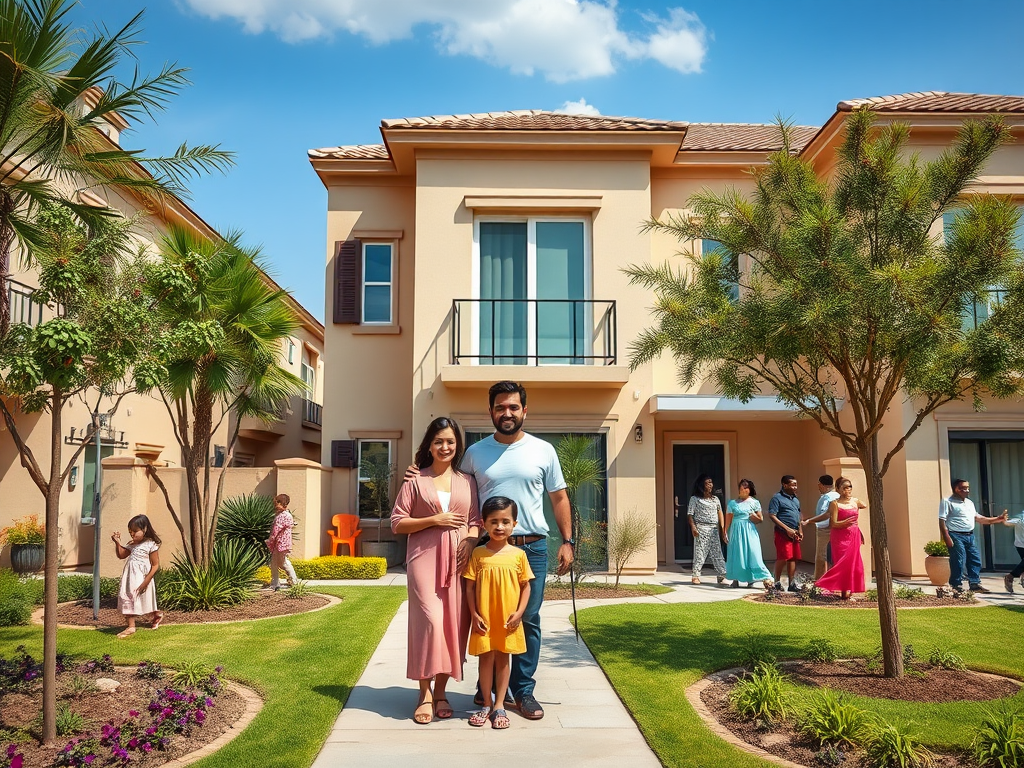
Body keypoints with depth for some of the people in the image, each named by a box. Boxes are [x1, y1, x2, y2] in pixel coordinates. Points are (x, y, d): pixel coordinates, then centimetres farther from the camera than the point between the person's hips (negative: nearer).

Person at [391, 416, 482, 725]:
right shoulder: (415, 480, 6)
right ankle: (425, 694, 2)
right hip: (425, 558, -3)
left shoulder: (467, 482, 14)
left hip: (458, 560, 3)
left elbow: (477, 520, 12)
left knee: (454, 624, 2)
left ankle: (441, 691, 16)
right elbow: (397, 523, 3)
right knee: (429, 621, -12)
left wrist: (471, 540, -9)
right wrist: (434, 520, -9)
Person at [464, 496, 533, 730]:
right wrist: (474, 615, -6)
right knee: (486, 658, 8)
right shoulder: (478, 554, -4)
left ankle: (499, 707, 20)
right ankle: (487, 705, 22)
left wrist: (519, 612, -5)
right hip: (484, 619, 0)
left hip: (508, 619, 0)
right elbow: (470, 587, -1)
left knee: (503, 659, 10)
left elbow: (526, 586, 3)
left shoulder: (518, 555, -2)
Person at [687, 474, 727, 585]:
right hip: (701, 528, -4)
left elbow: (720, 514, 14)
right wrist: (693, 527, -15)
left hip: (714, 529, 4)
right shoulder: (695, 499, 0)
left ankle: (722, 576, 4)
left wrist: (722, 529, 7)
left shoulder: (715, 499, 15)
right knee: (700, 552, -3)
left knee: (717, 553, 3)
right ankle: (696, 576, 4)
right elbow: (690, 514, -4)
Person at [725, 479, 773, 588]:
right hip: (736, 530, 1)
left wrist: (754, 516, -9)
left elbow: (760, 518, 9)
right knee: (736, 554, 2)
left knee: (752, 553, -7)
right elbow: (728, 519, 6)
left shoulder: (754, 502, 6)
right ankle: (735, 579, 9)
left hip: (749, 531, -1)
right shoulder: (732, 503, 8)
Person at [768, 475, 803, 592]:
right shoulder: (777, 498, -5)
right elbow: (772, 516, -13)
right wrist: (787, 529, -15)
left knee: (793, 558, 6)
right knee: (783, 558, -9)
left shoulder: (795, 500, 20)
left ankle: (792, 583, 12)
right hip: (783, 533, -7)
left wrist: (800, 531, 11)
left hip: (794, 534, 7)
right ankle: (777, 582, 3)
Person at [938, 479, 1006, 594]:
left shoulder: (969, 503, 20)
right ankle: (957, 586, -1)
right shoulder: (947, 502, -6)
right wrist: (947, 538, -20)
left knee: (975, 560, 8)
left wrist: (997, 519, 19)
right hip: (956, 536, -8)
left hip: (970, 536, 8)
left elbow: (978, 518, 25)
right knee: (958, 562, -8)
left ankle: (975, 584, 18)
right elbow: (942, 521, -12)